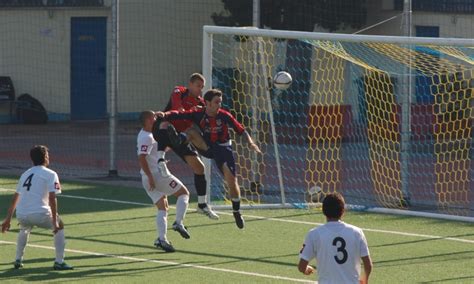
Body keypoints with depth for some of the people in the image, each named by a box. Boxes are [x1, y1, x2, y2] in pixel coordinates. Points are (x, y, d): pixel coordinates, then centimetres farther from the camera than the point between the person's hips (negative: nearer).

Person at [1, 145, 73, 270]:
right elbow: (52, 199, -7)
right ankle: (59, 262, 10)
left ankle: (18, 260, 31)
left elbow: (15, 198, 26)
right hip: (40, 214, -6)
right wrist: (54, 221, -7)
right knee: (60, 226, 19)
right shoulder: (50, 174, 4)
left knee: (24, 228, 38)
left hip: (21, 216, 6)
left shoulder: (25, 174, 23)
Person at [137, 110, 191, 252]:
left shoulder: (147, 135, 16)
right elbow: (142, 158, -25)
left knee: (163, 207, 11)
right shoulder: (147, 138, -16)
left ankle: (161, 239, 2)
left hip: (149, 180, 9)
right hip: (157, 175, -9)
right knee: (183, 193, 3)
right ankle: (178, 223, -7)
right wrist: (150, 177, -26)